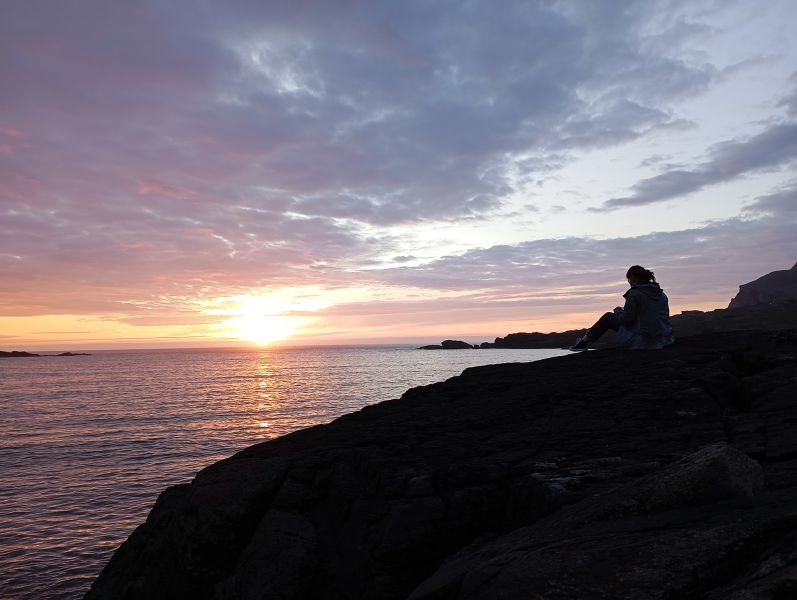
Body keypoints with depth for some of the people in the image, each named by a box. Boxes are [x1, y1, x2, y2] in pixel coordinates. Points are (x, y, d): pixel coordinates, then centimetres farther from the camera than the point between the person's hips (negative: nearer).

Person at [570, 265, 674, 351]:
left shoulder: (634, 293, -12)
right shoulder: (662, 294, 10)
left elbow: (627, 319, -13)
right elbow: (666, 316, 17)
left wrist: (618, 310, 10)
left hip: (643, 342, -8)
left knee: (608, 317, 10)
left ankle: (584, 341, 18)